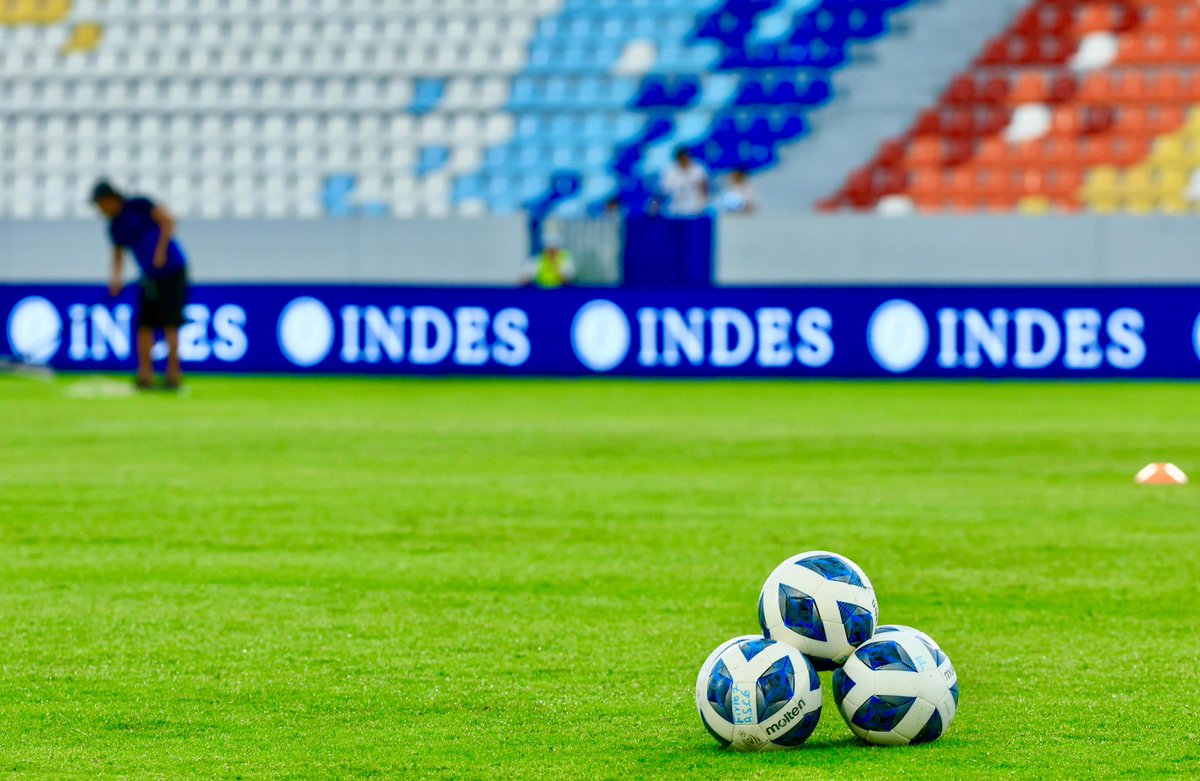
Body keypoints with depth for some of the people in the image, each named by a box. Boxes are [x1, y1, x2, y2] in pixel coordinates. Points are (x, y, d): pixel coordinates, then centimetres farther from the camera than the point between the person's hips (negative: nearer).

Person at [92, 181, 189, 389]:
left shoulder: (139, 206, -8)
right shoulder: (115, 227, 10)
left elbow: (167, 221, -14)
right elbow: (118, 254, 16)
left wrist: (161, 250, -22)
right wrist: (117, 277, -2)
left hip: (172, 270, -6)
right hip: (151, 277, 6)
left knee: (169, 322, -10)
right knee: (145, 323, 0)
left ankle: (173, 371, -8)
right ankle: (145, 373, 3)